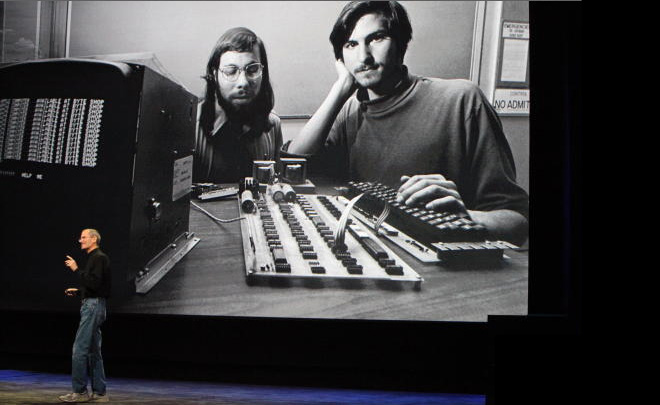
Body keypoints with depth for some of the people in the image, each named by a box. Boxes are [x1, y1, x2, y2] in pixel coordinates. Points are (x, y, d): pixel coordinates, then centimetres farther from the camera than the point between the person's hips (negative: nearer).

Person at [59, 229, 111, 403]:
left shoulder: (99, 258, -12)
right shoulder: (94, 258, 19)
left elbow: (94, 283, -23)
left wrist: (77, 269, -20)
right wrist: (78, 291, 16)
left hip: (93, 306, -11)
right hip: (91, 305, 11)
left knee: (79, 349, -10)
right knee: (93, 351, 10)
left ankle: (79, 391, -6)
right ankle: (99, 393, 13)